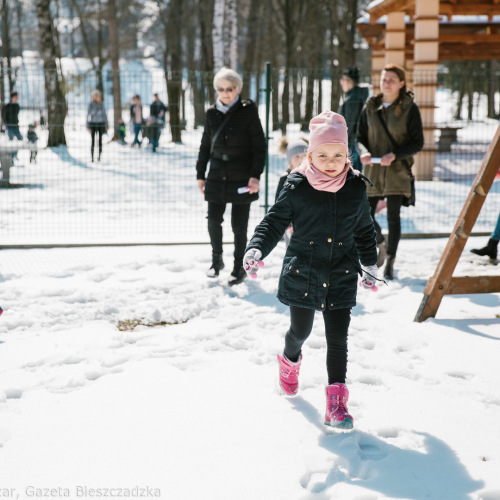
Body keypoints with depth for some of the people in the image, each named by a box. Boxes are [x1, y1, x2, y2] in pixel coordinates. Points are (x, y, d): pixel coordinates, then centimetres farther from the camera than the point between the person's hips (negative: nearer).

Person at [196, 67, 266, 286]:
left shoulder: (247, 111, -5)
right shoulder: (212, 113, 5)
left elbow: (259, 146, -4)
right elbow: (205, 145, 14)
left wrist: (256, 175, -12)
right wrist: (200, 175, 11)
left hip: (241, 177, -3)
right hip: (217, 175, 3)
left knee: (239, 225, 1)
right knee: (214, 220, 0)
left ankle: (239, 267, 17)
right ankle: (217, 259, 24)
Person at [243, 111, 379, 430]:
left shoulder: (357, 189, 1)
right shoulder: (296, 188, -8)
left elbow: (365, 230, 15)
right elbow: (274, 222, -2)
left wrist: (370, 266, 22)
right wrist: (256, 249, -19)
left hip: (342, 277, 1)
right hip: (302, 274, -1)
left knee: (338, 338, -4)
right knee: (301, 329, 14)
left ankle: (337, 400, 3)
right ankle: (291, 359, 49)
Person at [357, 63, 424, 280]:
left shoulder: (409, 108, -3)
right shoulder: (370, 107, 5)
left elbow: (417, 142, -4)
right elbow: (360, 137, 10)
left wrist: (395, 155, -19)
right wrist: (363, 152, -13)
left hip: (397, 170, -3)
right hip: (372, 170, 3)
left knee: (393, 216, -1)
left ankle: (390, 262, 11)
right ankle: (381, 246, 31)